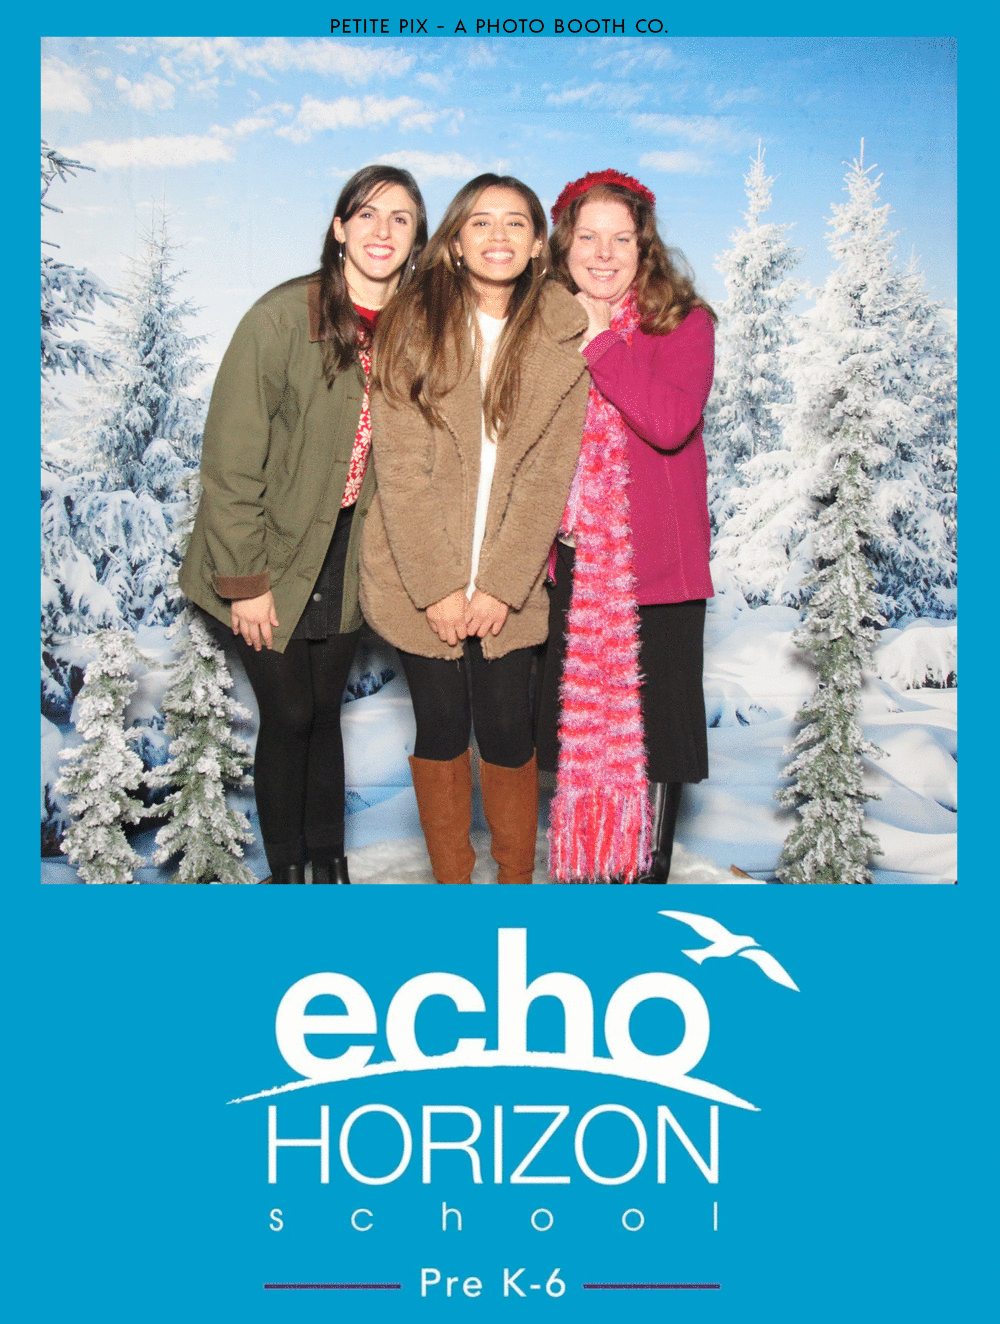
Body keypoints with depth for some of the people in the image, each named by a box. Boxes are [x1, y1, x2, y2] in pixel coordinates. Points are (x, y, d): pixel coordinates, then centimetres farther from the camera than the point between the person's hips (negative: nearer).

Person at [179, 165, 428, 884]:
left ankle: (330, 860, 30)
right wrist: (245, 580, -15)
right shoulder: (282, 317, -17)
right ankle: (286, 868, 23)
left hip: (349, 555, 4)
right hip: (274, 555, -4)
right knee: (289, 716, 2)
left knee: (326, 710, 13)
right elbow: (231, 460, -15)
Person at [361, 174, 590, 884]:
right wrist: (438, 586, -12)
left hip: (512, 582, 1)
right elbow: (401, 467, -7)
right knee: (441, 729, 7)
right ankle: (451, 880, 25)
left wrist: (500, 585, -10)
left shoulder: (565, 339, 1)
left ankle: (517, 880, 23)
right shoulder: (412, 324, -2)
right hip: (422, 579, 0)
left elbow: (548, 474, -2)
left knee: (507, 732, 2)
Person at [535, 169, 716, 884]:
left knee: (652, 731, 5)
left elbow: (670, 422, -23)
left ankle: (647, 872, 25)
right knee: (577, 727, 13)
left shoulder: (683, 322, -4)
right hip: (572, 565, 4)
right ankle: (583, 872, 31)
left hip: (658, 566, -3)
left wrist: (598, 342, -17)